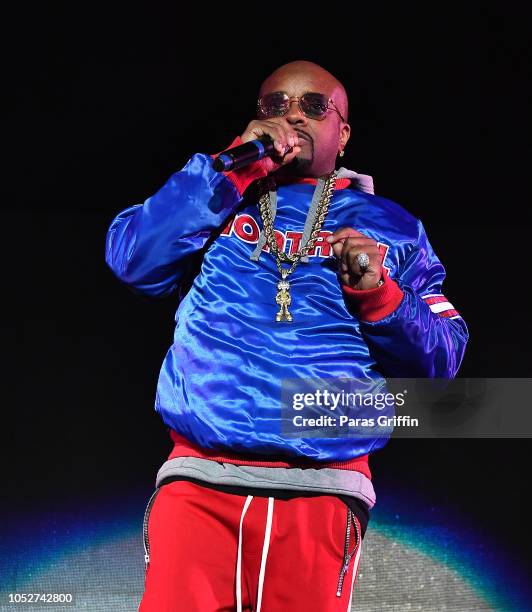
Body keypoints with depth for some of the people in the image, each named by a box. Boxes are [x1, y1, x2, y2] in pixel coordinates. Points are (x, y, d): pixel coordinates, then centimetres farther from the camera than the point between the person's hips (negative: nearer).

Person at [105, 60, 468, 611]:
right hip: (199, 482, 0)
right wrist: (232, 168, -4)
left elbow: (441, 359, 10)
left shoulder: (387, 226, 15)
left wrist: (378, 293, -8)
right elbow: (132, 261, -3)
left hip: (320, 490, 0)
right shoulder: (216, 198, 16)